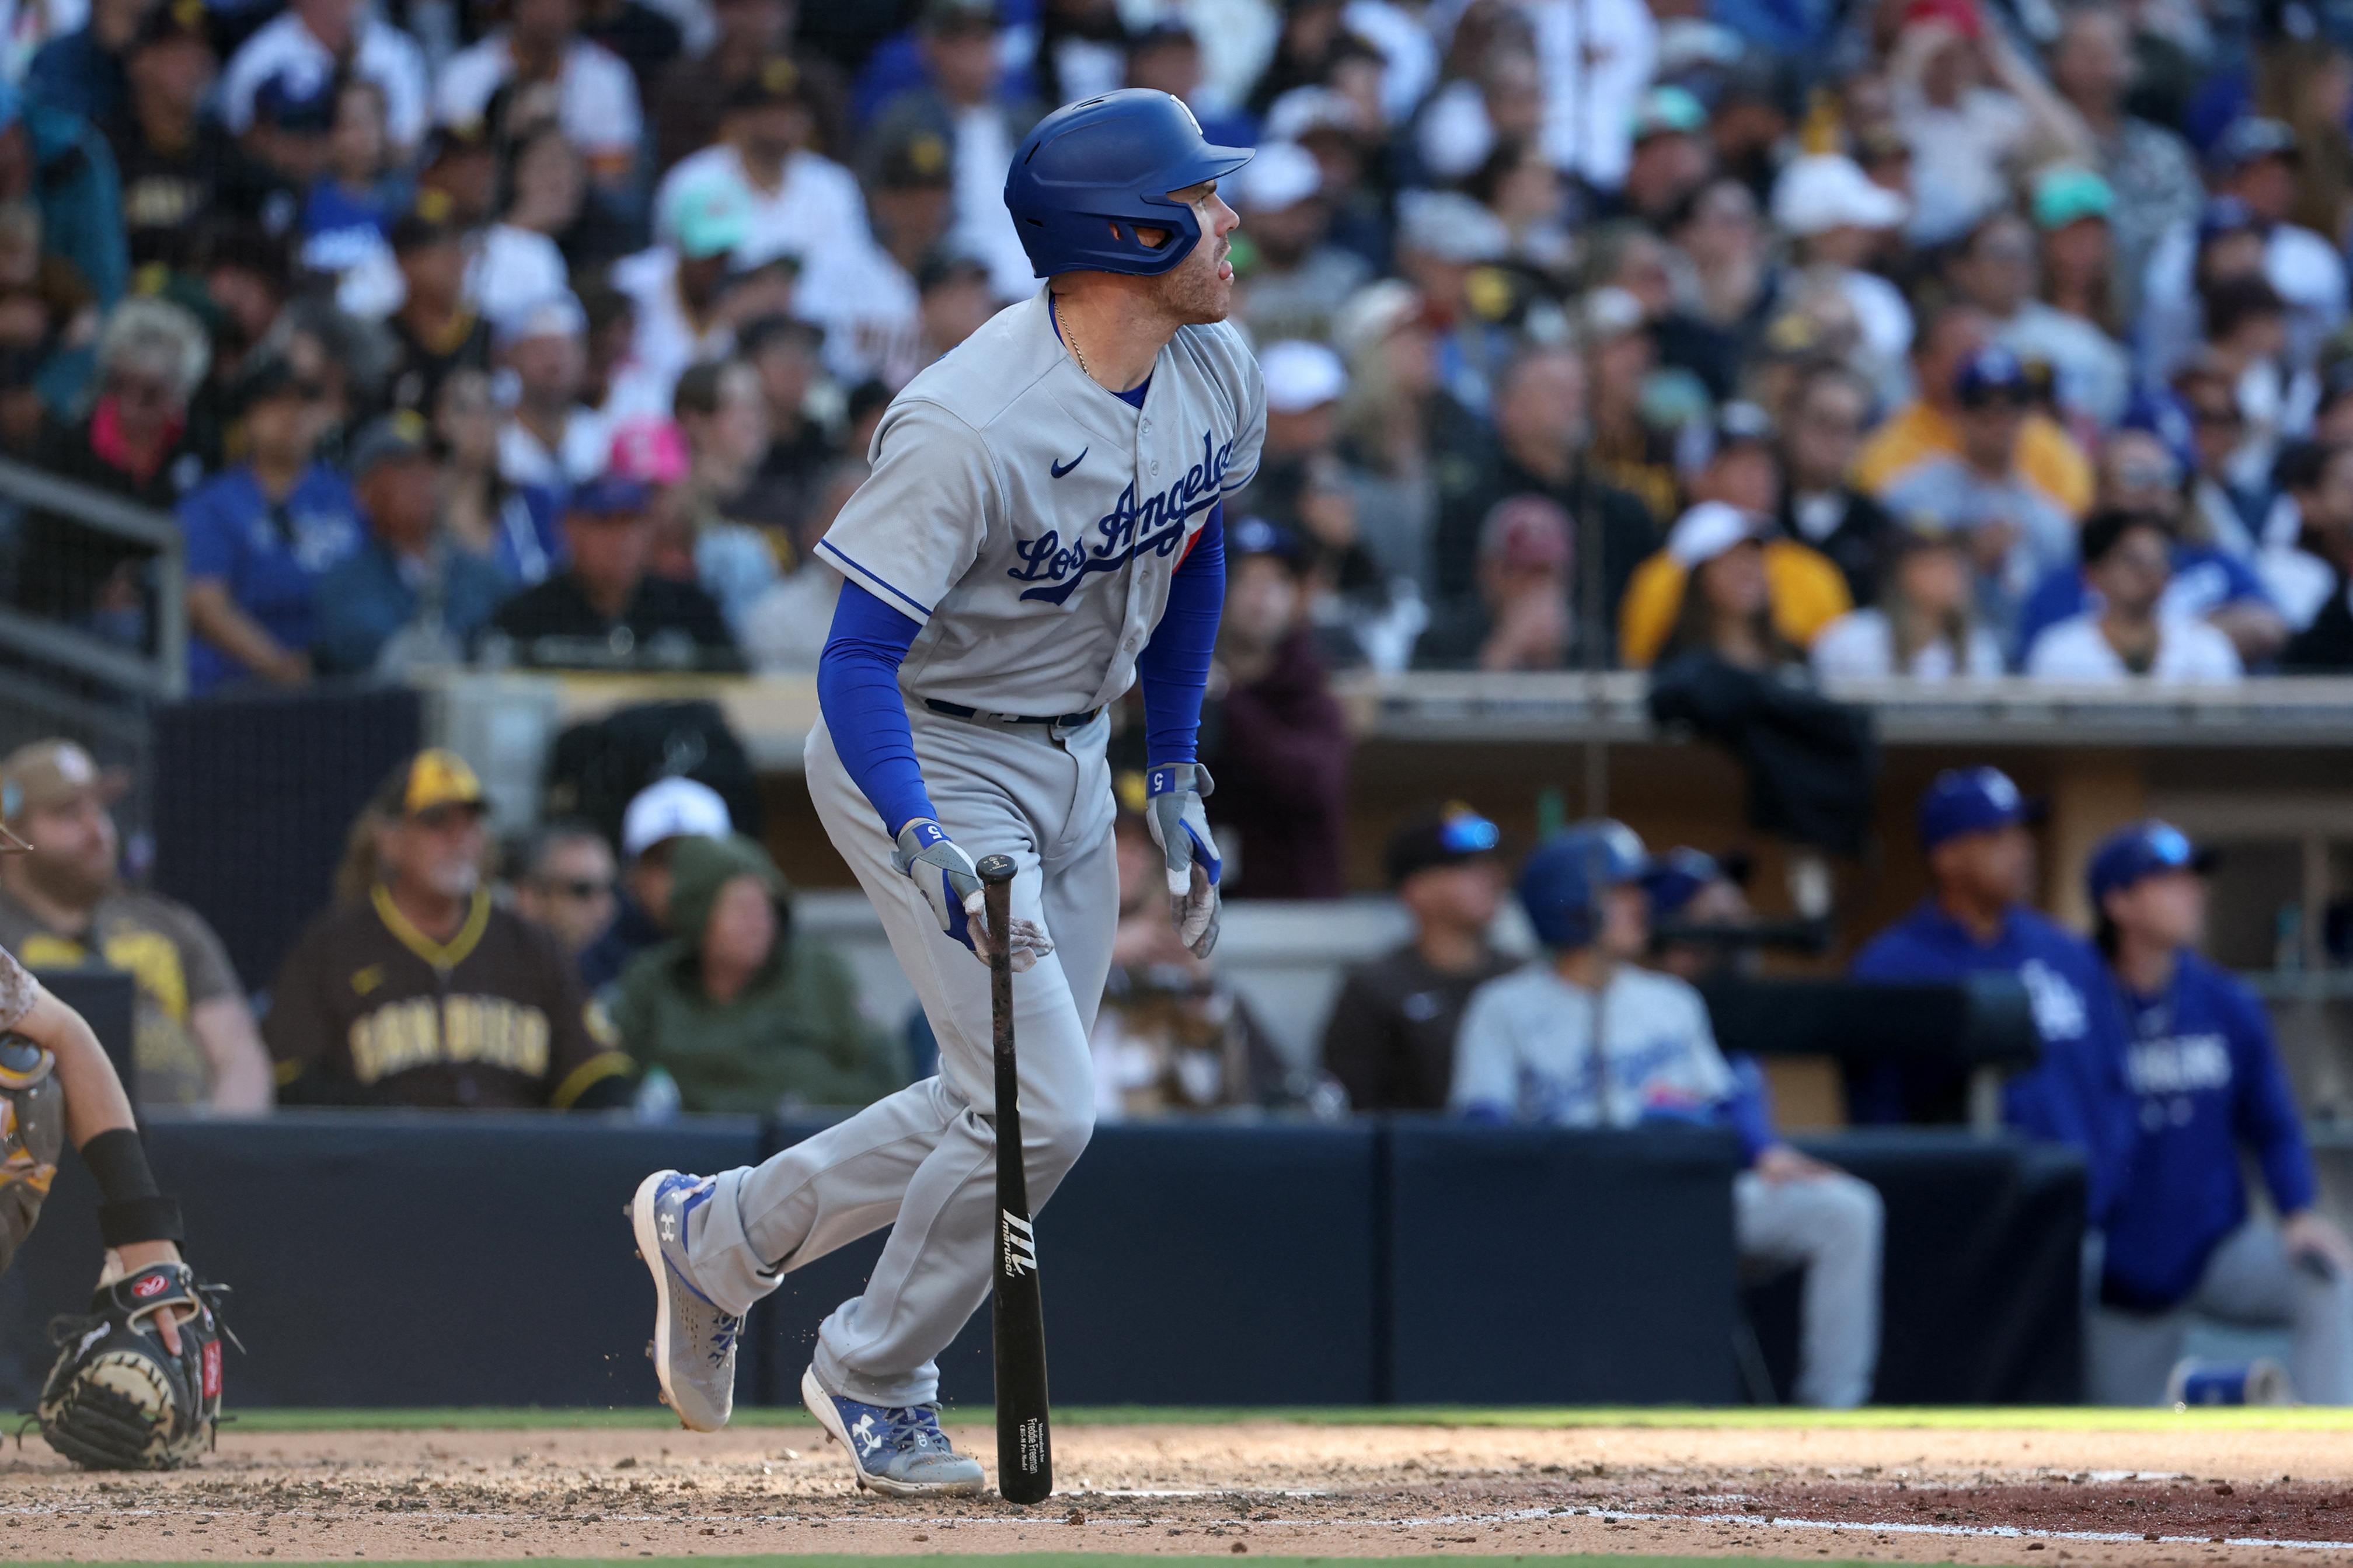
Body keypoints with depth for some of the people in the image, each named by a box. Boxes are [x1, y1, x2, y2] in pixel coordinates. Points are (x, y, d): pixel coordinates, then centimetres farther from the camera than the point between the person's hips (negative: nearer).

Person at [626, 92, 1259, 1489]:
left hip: (1074, 761, 8)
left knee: (1007, 1112, 11)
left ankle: (718, 1233, 31)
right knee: (1040, 1110, -14)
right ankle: (877, 1384, 9)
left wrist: (1177, 780, 12)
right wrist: (924, 846, -44)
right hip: (929, 758, -8)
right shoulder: (968, 427, -31)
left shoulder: (1219, 375, -6)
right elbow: (857, 659, -30)